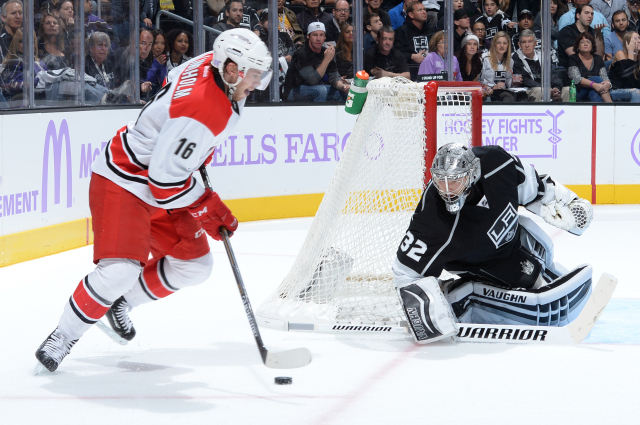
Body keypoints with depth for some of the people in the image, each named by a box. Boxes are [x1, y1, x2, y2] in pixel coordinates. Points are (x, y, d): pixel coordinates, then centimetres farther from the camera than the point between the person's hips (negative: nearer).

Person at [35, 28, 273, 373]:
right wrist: (209, 209, -16)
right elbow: (166, 179, -29)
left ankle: (122, 303, 25)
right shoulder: (202, 113, -32)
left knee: (194, 264, 10)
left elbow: (175, 81, 18)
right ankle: (63, 337, -7)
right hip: (123, 181, -10)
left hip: (162, 182, 10)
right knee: (121, 269, -23)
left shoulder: (213, 65, -5)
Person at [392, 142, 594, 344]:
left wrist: (564, 201, -3)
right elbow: (408, 270, -31)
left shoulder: (496, 163, -30)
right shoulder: (432, 222, -40)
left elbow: (528, 183, -7)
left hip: (511, 235, 5)